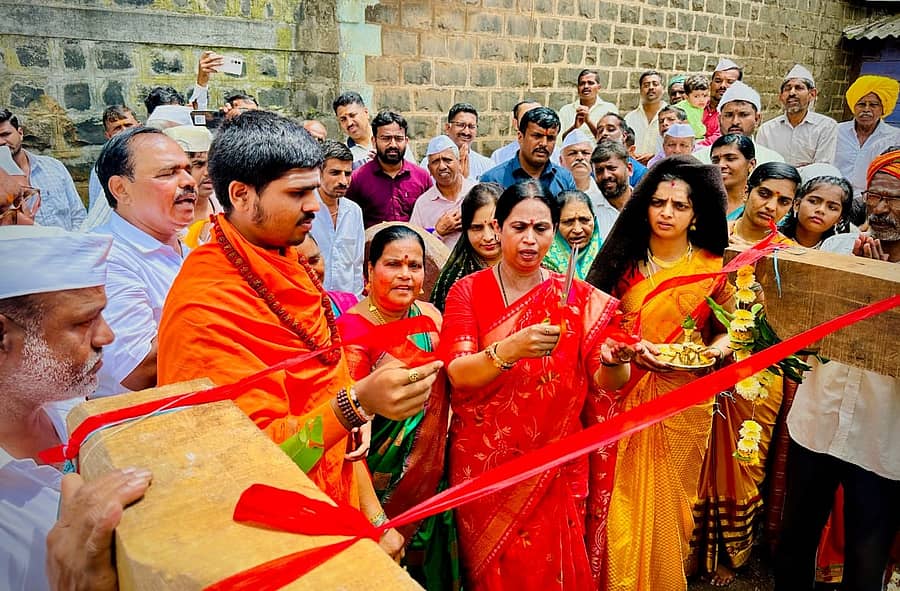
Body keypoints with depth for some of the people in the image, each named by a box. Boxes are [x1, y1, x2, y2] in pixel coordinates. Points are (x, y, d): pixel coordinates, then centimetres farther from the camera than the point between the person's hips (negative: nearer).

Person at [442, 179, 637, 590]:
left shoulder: (579, 299, -2)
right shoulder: (468, 291, -5)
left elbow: (605, 383, -5)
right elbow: (457, 373, -17)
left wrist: (614, 361, -27)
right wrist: (510, 349, -35)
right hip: (482, 460, 0)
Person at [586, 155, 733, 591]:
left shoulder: (714, 268, -1)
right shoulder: (624, 261, 1)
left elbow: (727, 324, 12)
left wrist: (719, 346, -8)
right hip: (627, 395, 1)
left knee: (667, 500, 13)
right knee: (624, 500, 8)